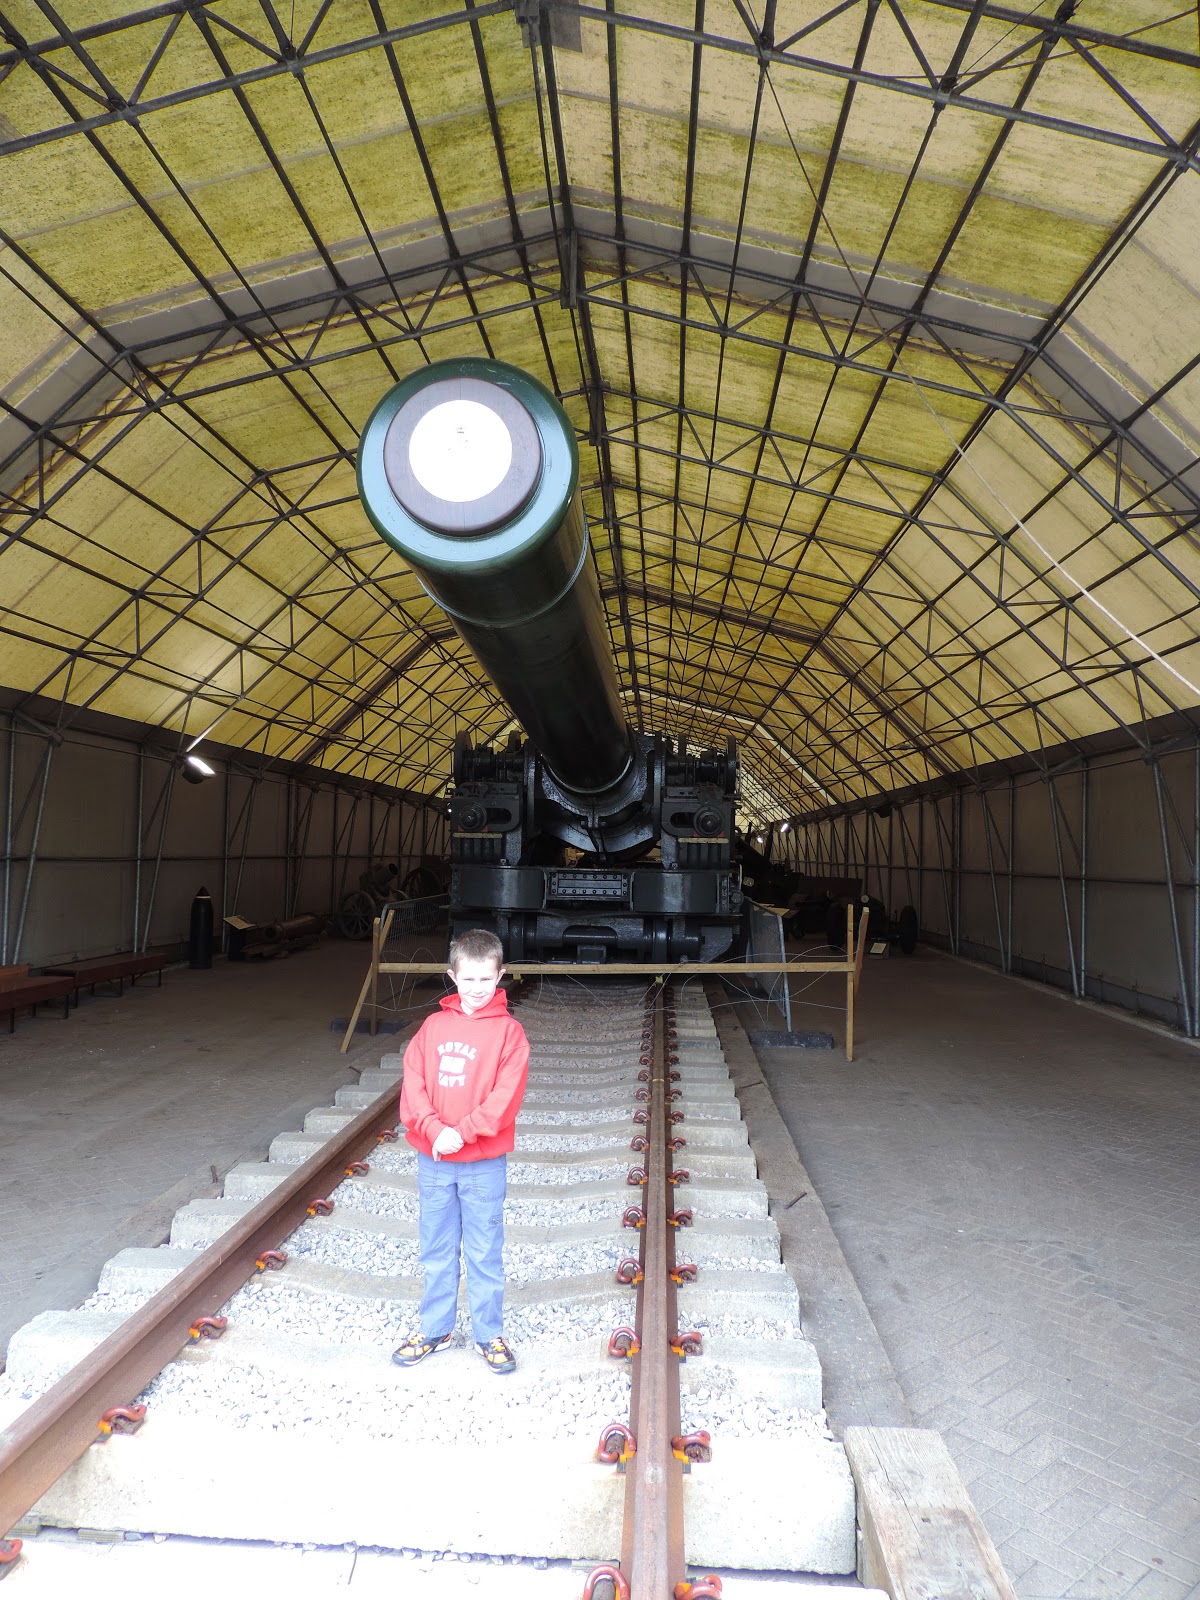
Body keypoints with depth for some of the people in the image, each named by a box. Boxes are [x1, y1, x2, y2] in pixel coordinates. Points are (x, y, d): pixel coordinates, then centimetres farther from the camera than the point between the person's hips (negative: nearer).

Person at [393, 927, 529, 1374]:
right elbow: (413, 1083, -5)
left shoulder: (509, 1031, -9)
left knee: (485, 1253, 11)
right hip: (432, 1161, 3)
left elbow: (506, 1096, -15)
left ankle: (489, 1334, 29)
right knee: (437, 1251, 18)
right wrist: (435, 1130, -18)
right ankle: (434, 1330, 36)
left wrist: (462, 1132, -22)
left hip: (484, 1164, -3)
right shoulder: (434, 1025, 0)